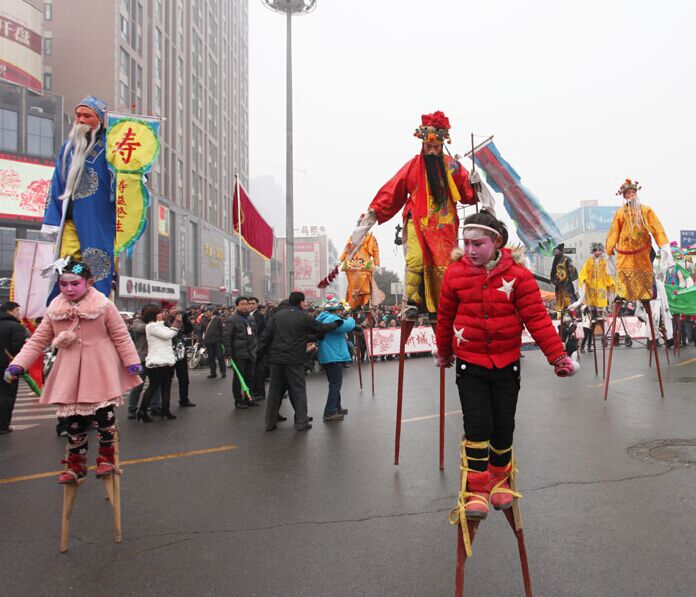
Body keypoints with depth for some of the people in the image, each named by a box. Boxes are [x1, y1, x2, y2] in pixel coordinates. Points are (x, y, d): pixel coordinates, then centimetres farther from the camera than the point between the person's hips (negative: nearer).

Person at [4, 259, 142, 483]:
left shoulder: (104, 306, -7)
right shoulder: (54, 310, 2)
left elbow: (121, 337, -3)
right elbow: (37, 340, 5)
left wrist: (132, 362, -6)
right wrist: (18, 364, -5)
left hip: (101, 374, -3)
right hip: (70, 376, 3)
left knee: (104, 416, 1)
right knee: (74, 422, 10)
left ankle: (106, 456, 22)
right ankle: (76, 464, 25)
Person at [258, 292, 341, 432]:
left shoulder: (277, 315, 6)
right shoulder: (303, 318, -4)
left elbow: (266, 336, 3)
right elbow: (321, 328, 6)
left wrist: (260, 354, 8)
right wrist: (335, 324, 23)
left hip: (276, 358, 4)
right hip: (294, 360, -4)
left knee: (275, 390, 11)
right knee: (298, 390, 6)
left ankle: (270, 422, 14)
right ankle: (301, 422, 5)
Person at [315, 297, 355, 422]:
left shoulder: (321, 318, 11)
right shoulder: (332, 319, -20)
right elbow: (349, 326, -24)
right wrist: (350, 319, -3)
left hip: (326, 356, 10)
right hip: (334, 356, -10)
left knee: (334, 383, 21)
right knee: (336, 384, -5)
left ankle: (337, 407, 32)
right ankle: (330, 413, -6)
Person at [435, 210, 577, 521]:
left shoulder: (517, 274, -9)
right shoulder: (455, 273, -8)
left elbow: (536, 317, -10)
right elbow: (445, 318, 5)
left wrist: (557, 355, -14)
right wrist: (444, 353, 17)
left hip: (506, 363, 1)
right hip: (470, 363, -1)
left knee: (503, 426, 11)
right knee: (477, 426, -7)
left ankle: (500, 480, 35)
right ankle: (476, 492, 7)